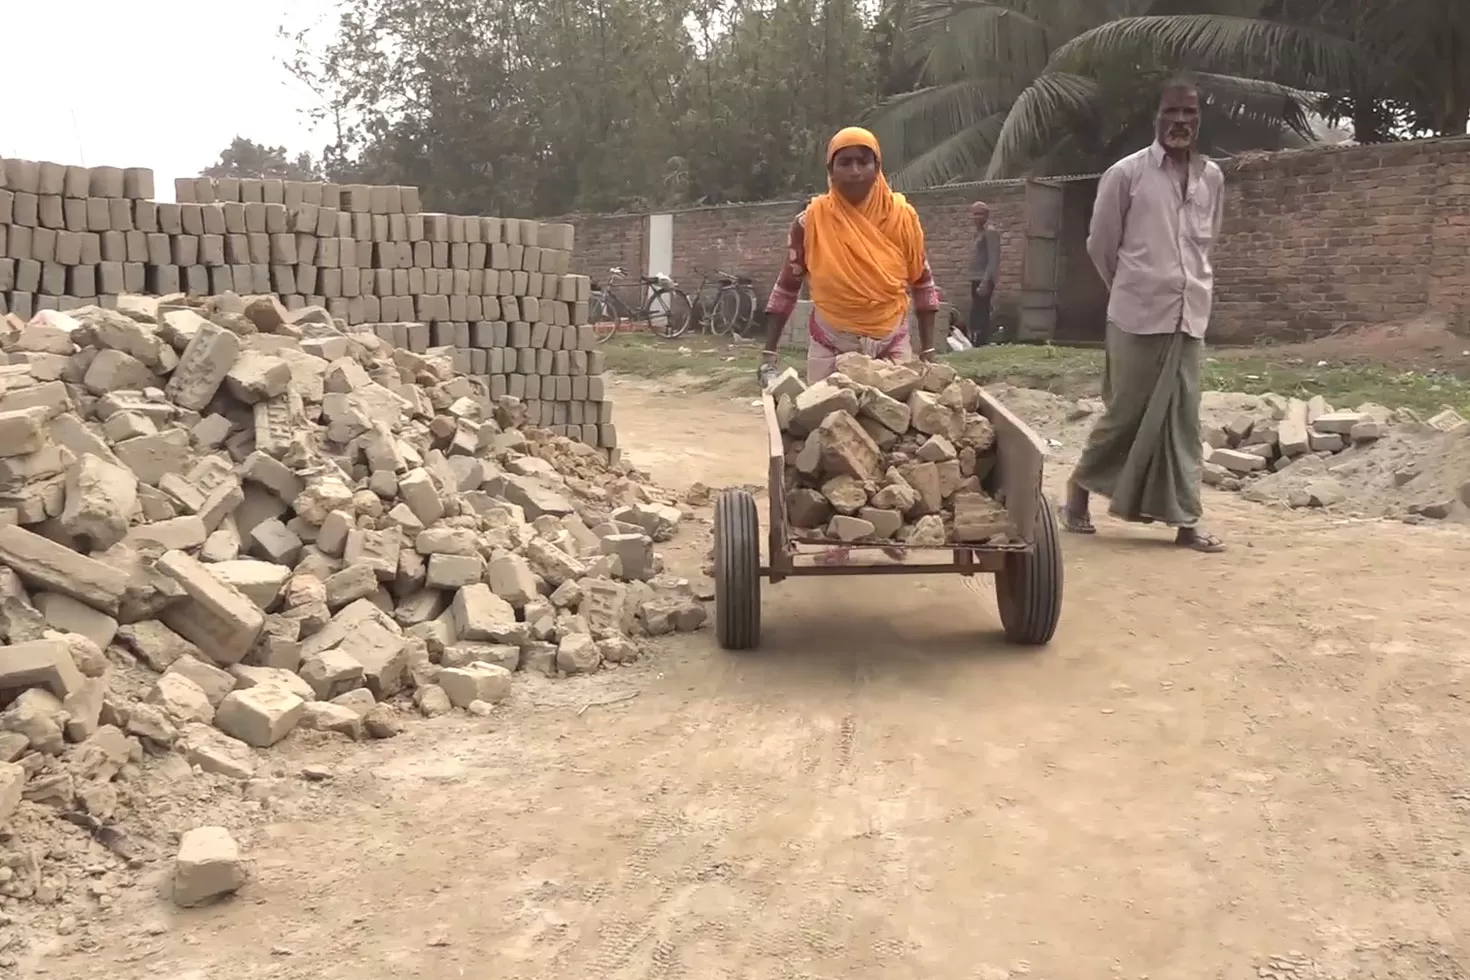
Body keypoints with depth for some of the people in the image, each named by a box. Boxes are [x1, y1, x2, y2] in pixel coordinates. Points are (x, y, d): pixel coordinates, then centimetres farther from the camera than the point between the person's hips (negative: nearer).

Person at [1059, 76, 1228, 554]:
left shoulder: (1212, 178, 8)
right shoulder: (1126, 173, -6)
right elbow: (1100, 244, 2)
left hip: (1189, 315, 4)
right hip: (1137, 315, -4)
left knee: (1182, 418, 4)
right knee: (1126, 412, 3)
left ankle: (1185, 519, 7)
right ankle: (1080, 487, 24)